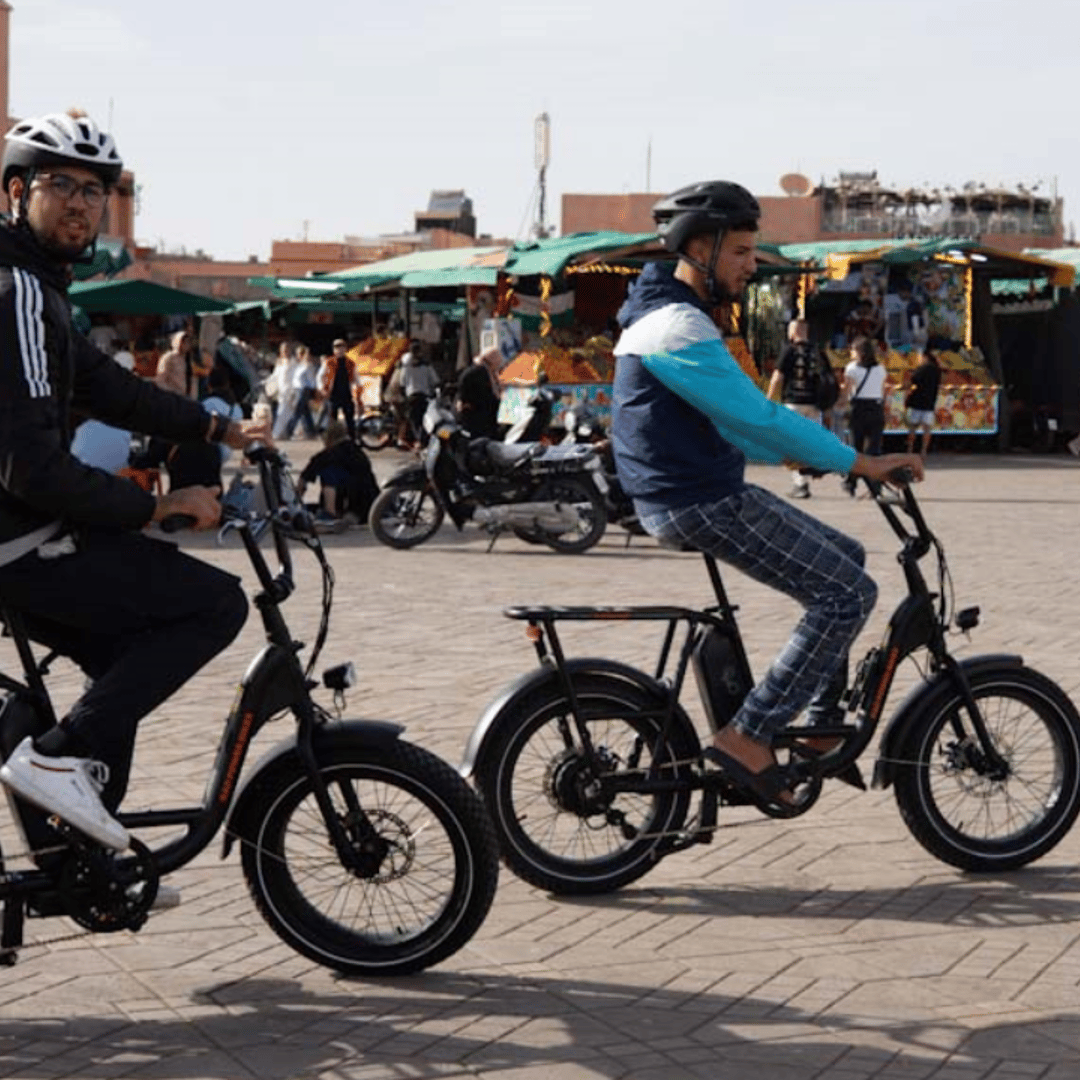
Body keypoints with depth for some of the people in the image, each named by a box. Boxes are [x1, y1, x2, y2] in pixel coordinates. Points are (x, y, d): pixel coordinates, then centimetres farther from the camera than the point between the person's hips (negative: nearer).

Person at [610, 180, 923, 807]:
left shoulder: (669, 317, 18)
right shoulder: (679, 327, -17)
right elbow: (758, 417, -21)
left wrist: (790, 454, 18)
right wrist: (861, 463, -16)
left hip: (702, 494, 11)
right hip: (702, 505, -11)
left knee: (846, 561, 18)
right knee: (850, 592, -11)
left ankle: (821, 729, 19)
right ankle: (749, 737, -11)